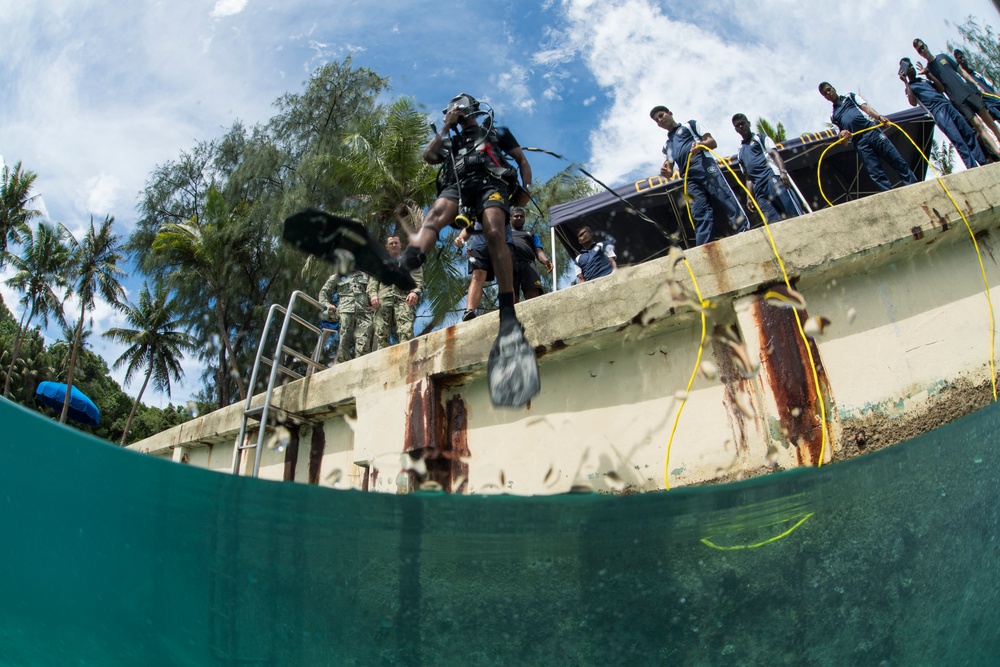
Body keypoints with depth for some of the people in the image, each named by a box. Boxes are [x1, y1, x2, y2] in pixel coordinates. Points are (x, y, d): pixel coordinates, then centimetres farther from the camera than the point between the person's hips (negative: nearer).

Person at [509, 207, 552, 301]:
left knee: (534, 298, -26)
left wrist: (546, 260, -4)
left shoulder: (532, 235, 38)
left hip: (527, 264, 1)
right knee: (510, 299, -23)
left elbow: (539, 251, 21)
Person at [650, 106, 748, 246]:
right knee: (700, 215, -9)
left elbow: (713, 142, 11)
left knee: (728, 201, -19)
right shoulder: (667, 146, 33)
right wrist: (667, 173, 3)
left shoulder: (690, 125, 21)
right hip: (690, 179, 4)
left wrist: (700, 144, -13)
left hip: (705, 166, -4)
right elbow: (671, 170, 28)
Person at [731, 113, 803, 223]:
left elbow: (774, 154, 2)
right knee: (773, 222, -9)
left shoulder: (760, 138, 16)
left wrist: (783, 171, -15)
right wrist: (749, 197, 14)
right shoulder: (740, 154, 28)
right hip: (759, 191, 4)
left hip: (772, 178, -4)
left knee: (795, 215, -17)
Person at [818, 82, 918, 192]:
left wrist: (879, 116, -14)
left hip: (871, 131, -1)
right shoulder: (833, 117, 23)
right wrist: (842, 133, -10)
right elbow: (844, 141, 16)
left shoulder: (849, 96, 21)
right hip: (859, 142, 1)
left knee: (897, 161, -7)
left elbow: (865, 107, 5)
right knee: (876, 172, -9)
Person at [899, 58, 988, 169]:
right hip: (937, 110, -7)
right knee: (957, 139, -19)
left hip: (947, 104, 7)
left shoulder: (924, 80, 27)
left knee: (969, 133, 0)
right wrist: (905, 82, -13)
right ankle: (973, 167, -20)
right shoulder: (909, 87, 8)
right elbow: (913, 103, -11)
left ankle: (983, 162, 4)